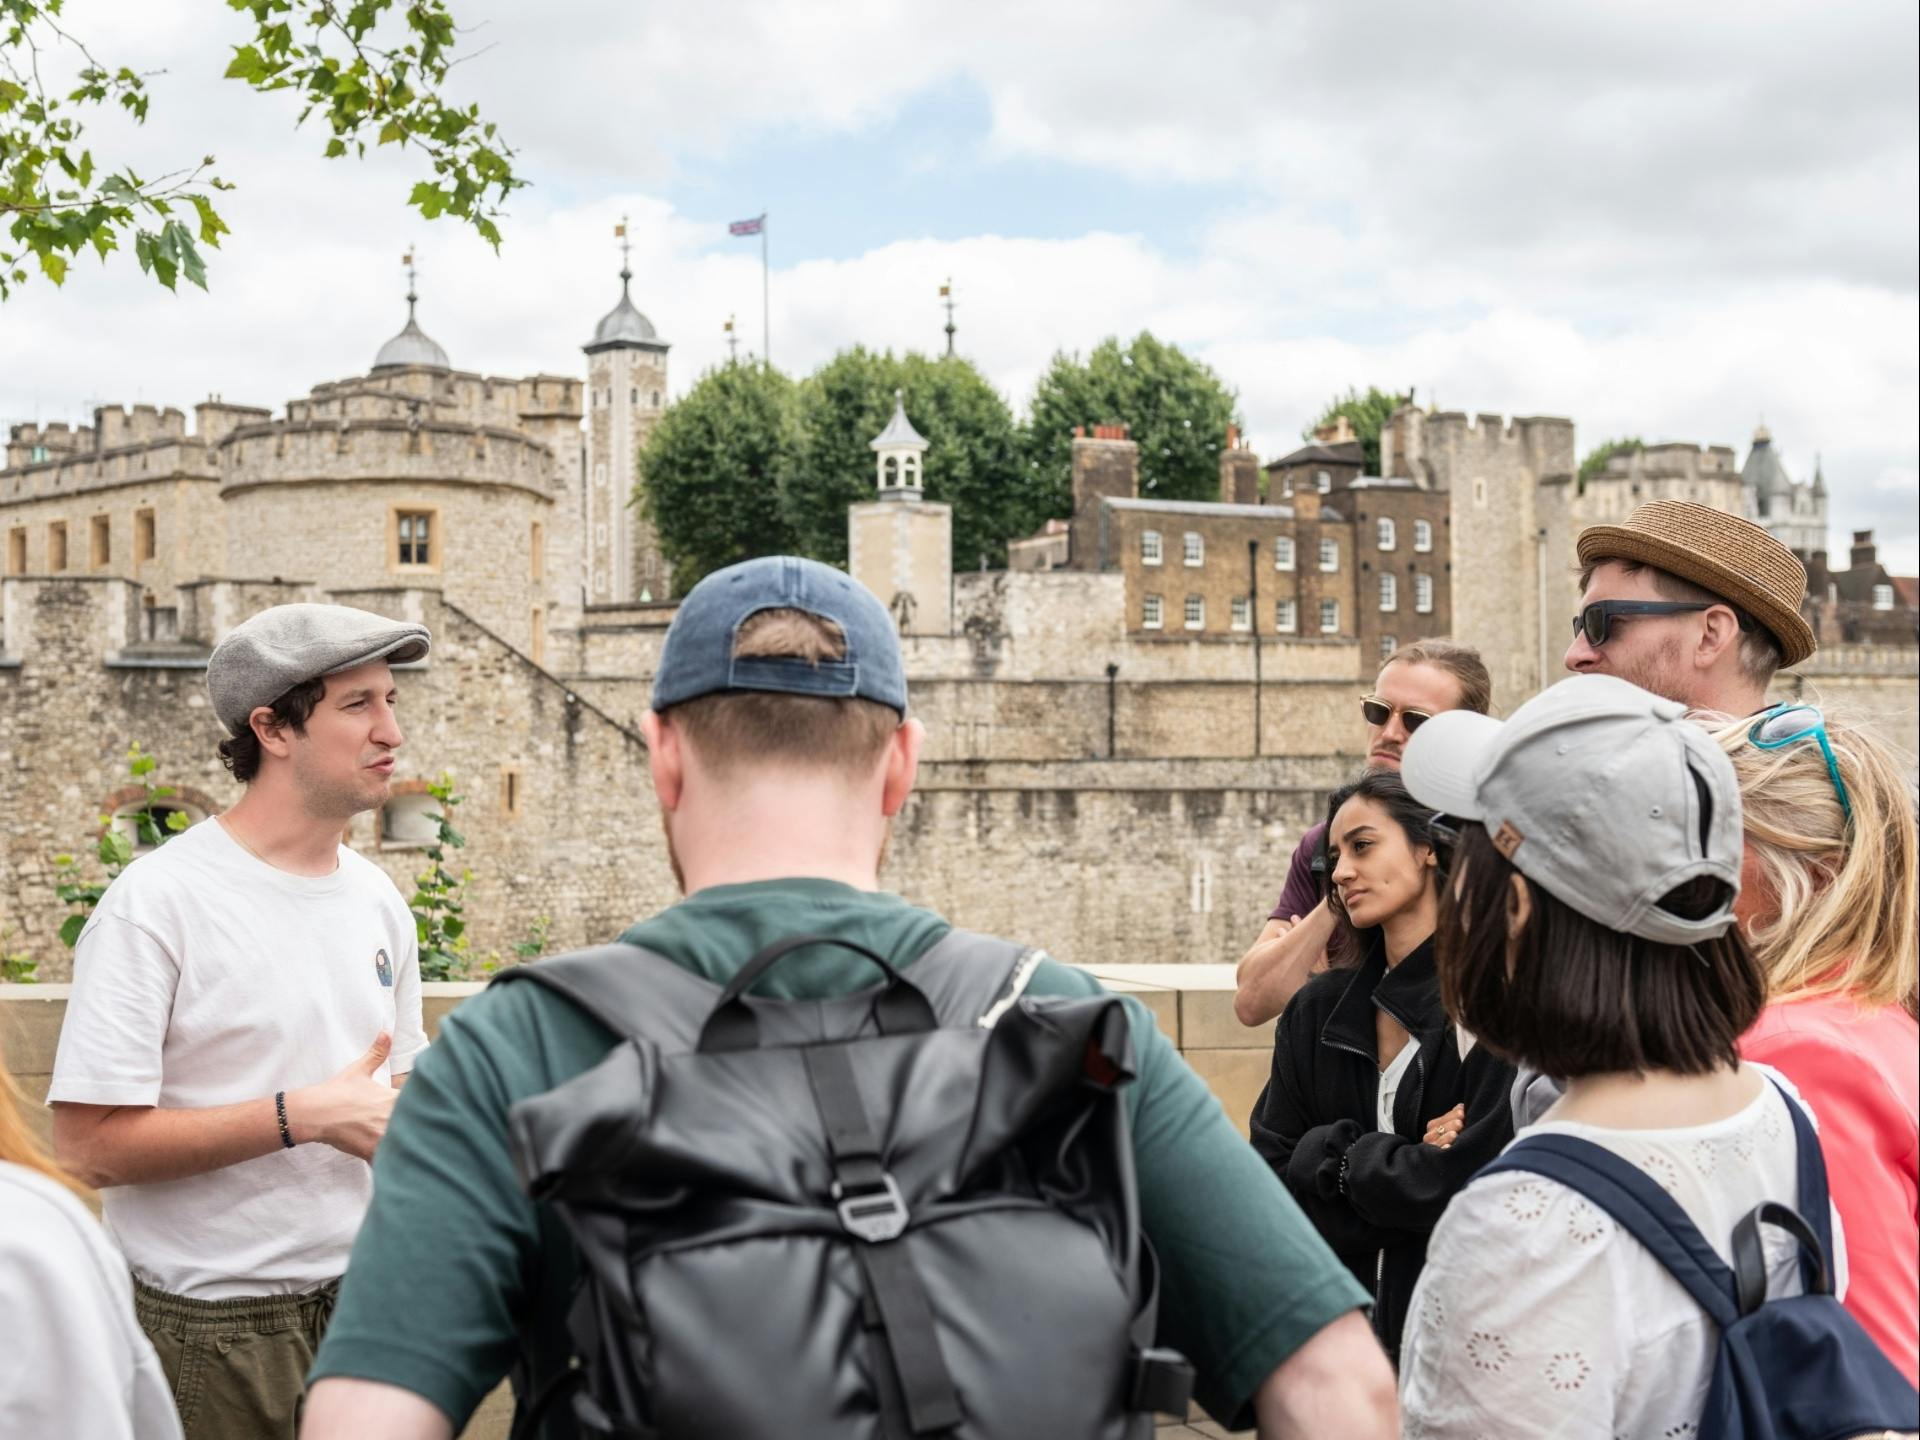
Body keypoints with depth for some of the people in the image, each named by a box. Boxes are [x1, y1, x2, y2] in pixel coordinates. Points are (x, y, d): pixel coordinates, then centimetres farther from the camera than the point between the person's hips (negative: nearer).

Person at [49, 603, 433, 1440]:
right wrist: (303, 1115, -20)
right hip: (208, 1329, -6)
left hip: (364, 1300, 6)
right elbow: (88, 1144, -19)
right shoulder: (158, 903, -13)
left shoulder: (377, 900, 9)